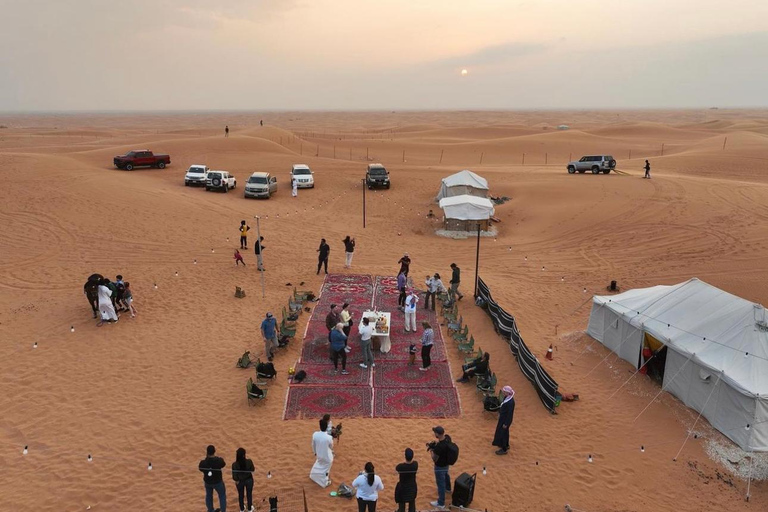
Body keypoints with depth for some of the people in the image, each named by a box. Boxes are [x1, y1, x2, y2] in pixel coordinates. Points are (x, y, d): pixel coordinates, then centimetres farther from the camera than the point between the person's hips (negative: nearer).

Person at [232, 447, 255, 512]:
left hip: (240, 481, 0)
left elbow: (234, 476, -17)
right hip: (249, 480, 0)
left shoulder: (234, 464, -28)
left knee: (240, 495, 25)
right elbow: (252, 470, -9)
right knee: (249, 494, 24)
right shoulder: (249, 461, -27)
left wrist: (236, 480, 1)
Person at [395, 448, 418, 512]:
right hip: (412, 487, 3)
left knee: (401, 505, 14)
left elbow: (396, 469, -5)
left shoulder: (400, 466, -30)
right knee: (412, 504, 24)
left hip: (403, 488, -3)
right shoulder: (415, 464, -21)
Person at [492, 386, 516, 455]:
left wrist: (505, 424, -18)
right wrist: (500, 413, 19)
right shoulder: (506, 397, -7)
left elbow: (510, 414, -26)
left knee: (502, 433, 6)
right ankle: (506, 445, 45)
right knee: (505, 432, 25)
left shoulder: (510, 402, -34)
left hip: (506, 419, -9)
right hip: (502, 417, 9)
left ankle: (504, 450, 23)